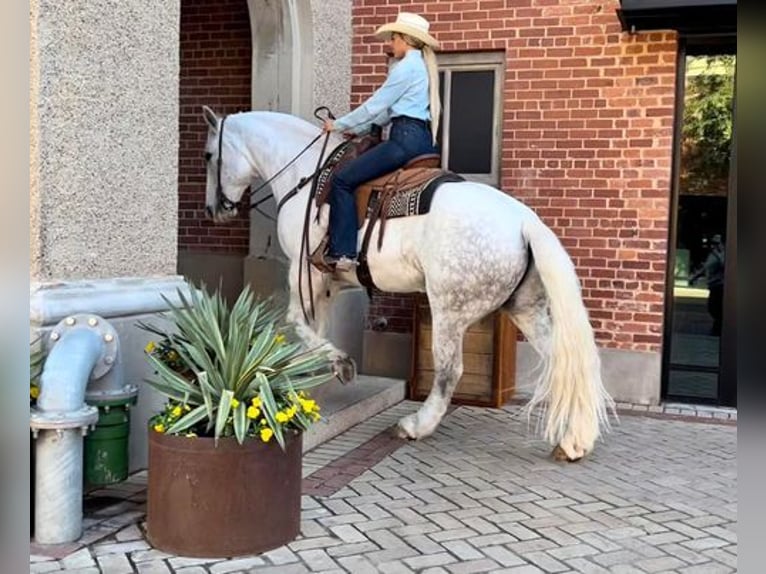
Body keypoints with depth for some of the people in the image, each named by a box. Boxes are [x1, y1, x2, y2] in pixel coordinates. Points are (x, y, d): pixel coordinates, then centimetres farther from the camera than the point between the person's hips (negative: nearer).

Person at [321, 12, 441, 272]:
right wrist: (357, 130, 22)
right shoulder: (422, 66, 22)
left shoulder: (407, 66, -8)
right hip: (423, 140, 11)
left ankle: (342, 253, -18)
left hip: (406, 139, -11)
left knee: (343, 180, -12)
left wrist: (339, 125, 3)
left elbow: (376, 105, -8)